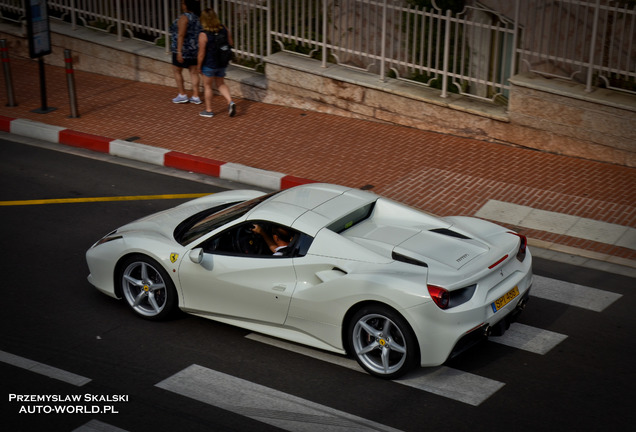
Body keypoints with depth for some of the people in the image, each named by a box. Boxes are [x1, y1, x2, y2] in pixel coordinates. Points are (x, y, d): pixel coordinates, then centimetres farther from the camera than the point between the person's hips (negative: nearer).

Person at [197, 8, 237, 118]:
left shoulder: (203, 35, -22)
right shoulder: (224, 29, -8)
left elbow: (201, 54, -18)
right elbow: (231, 44, 4)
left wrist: (199, 66, -4)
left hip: (209, 64, -5)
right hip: (222, 63, 5)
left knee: (207, 85, 13)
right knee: (220, 84, 23)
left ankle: (208, 110, 21)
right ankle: (230, 102, 5)